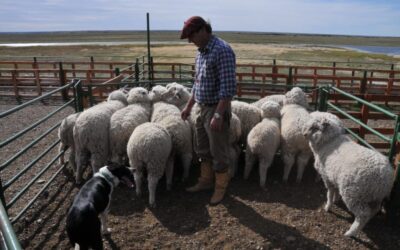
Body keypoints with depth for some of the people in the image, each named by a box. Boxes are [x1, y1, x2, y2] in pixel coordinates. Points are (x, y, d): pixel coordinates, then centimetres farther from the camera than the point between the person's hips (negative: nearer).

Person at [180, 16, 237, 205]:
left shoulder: (222, 50, -18)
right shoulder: (201, 52, 10)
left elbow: (228, 87, -23)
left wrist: (218, 114, -26)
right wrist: (189, 106, 19)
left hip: (216, 110, -9)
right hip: (202, 109, 9)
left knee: (218, 152, 5)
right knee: (202, 149, 19)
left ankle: (221, 187, 24)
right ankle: (206, 181, 36)